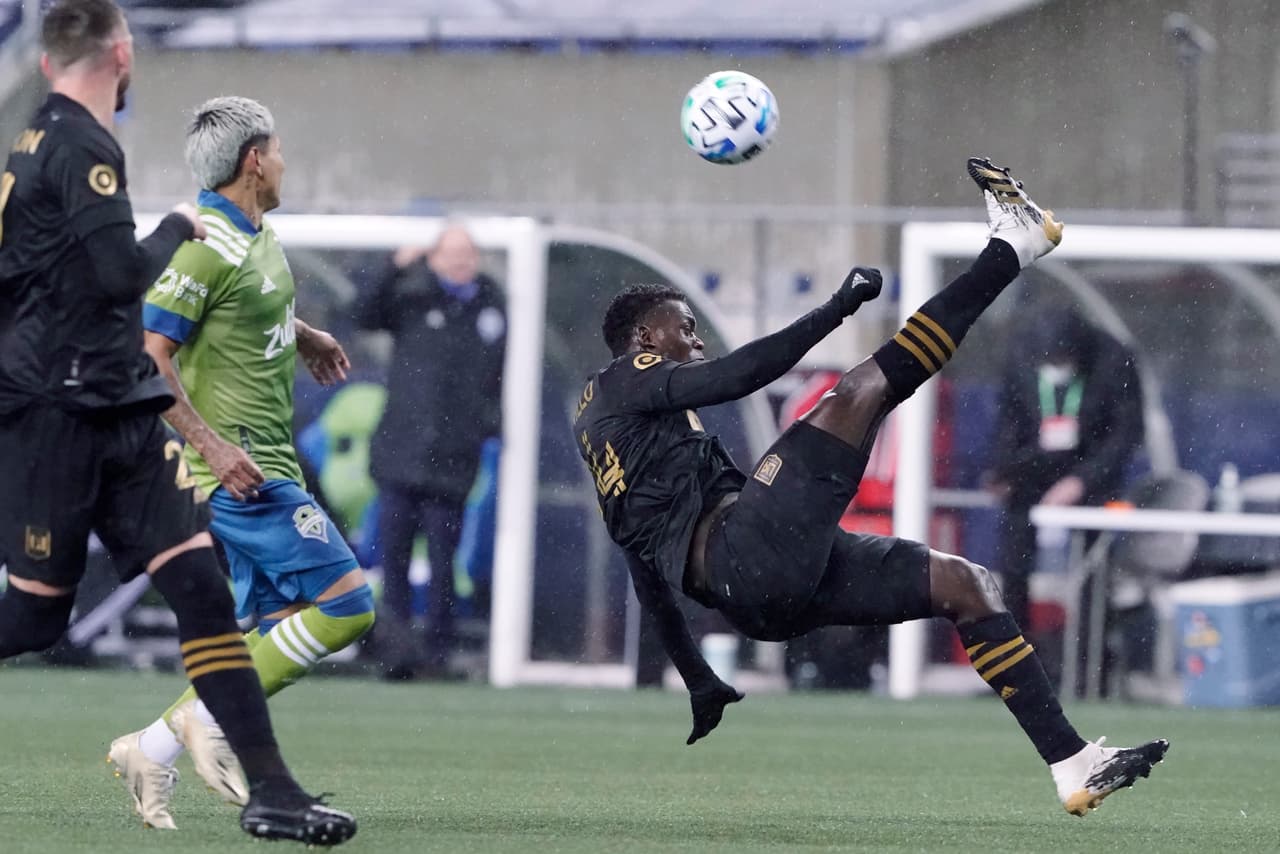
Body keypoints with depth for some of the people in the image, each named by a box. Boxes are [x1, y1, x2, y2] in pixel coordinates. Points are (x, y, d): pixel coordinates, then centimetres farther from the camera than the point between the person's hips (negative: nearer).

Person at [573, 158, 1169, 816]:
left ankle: (1072, 766, 1)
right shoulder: (618, 382, 6)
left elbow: (649, 577, 33)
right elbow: (734, 378, -10)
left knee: (964, 584, 9)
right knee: (862, 390, -17)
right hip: (748, 547, -10)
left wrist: (697, 682, 36)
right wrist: (837, 308, -3)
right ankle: (1012, 245, -12)